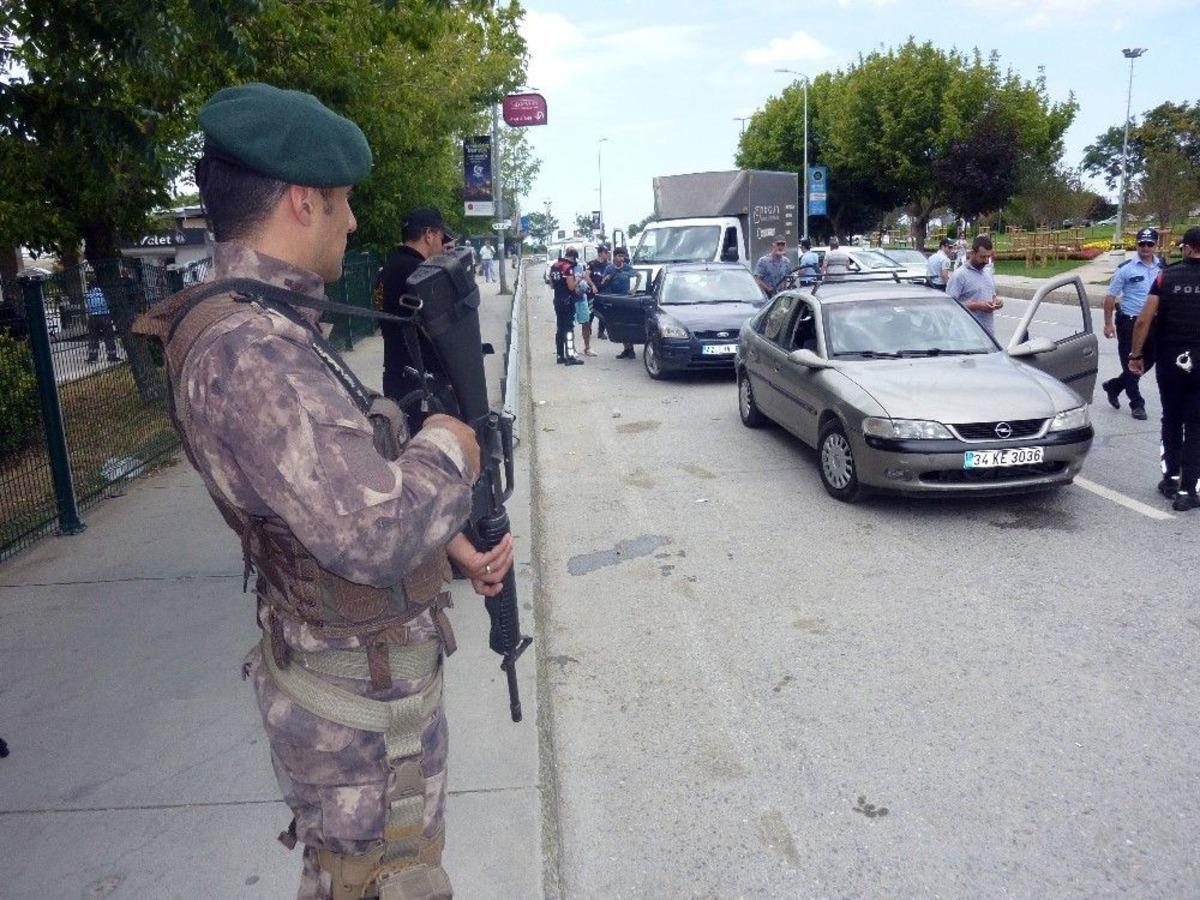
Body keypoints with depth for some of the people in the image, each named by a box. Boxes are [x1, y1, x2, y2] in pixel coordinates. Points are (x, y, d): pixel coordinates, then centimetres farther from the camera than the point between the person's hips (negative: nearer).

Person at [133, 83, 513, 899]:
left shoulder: (269, 329, 5)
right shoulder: (243, 350, -28)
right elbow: (372, 531, -36)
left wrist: (451, 539, 5)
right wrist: (449, 448, -18)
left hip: (376, 664, 10)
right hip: (359, 699, -9)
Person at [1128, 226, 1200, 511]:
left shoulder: (1166, 276, -2)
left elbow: (1144, 320, -6)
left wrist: (1136, 354, 3)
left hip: (1170, 361, 1)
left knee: (1171, 420, 18)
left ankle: (1171, 478, 21)